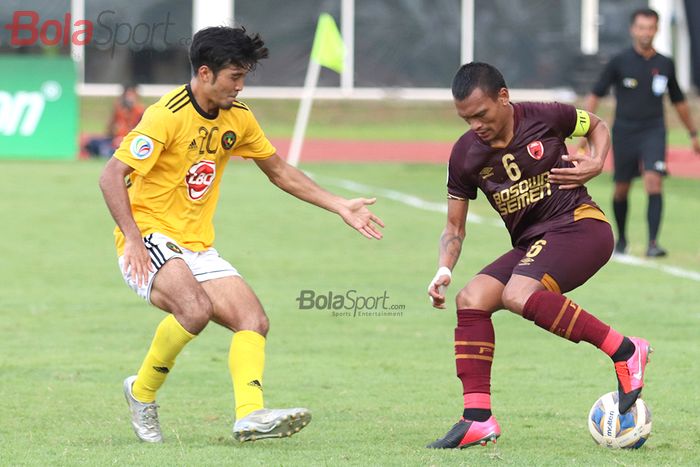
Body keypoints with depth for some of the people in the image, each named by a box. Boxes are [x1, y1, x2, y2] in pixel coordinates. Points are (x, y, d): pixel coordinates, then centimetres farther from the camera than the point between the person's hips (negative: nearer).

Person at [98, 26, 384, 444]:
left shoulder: (238, 119, 7)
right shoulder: (167, 116, -16)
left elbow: (280, 171, 20)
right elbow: (112, 176, -18)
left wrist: (340, 206, 14)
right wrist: (133, 238, -27)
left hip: (198, 248, 8)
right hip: (150, 241, -8)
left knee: (254, 320, -10)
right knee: (196, 307, -32)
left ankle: (250, 414, -24)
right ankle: (142, 392, -12)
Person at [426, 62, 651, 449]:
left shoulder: (544, 118, -9)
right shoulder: (465, 155, 1)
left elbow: (597, 126, 13)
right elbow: (454, 227, 8)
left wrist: (597, 163, -7)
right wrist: (444, 269, -10)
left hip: (580, 225, -6)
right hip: (530, 244, 6)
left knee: (518, 295, -31)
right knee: (471, 299, -15)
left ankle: (624, 351, -23)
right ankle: (478, 419, -11)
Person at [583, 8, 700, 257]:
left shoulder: (665, 65, 6)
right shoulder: (619, 62, -2)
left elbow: (679, 101, 19)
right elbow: (595, 95, 0)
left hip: (654, 131, 0)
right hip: (624, 131, 0)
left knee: (654, 181, -18)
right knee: (621, 189, 7)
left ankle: (653, 243, -21)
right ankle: (621, 239, 31)